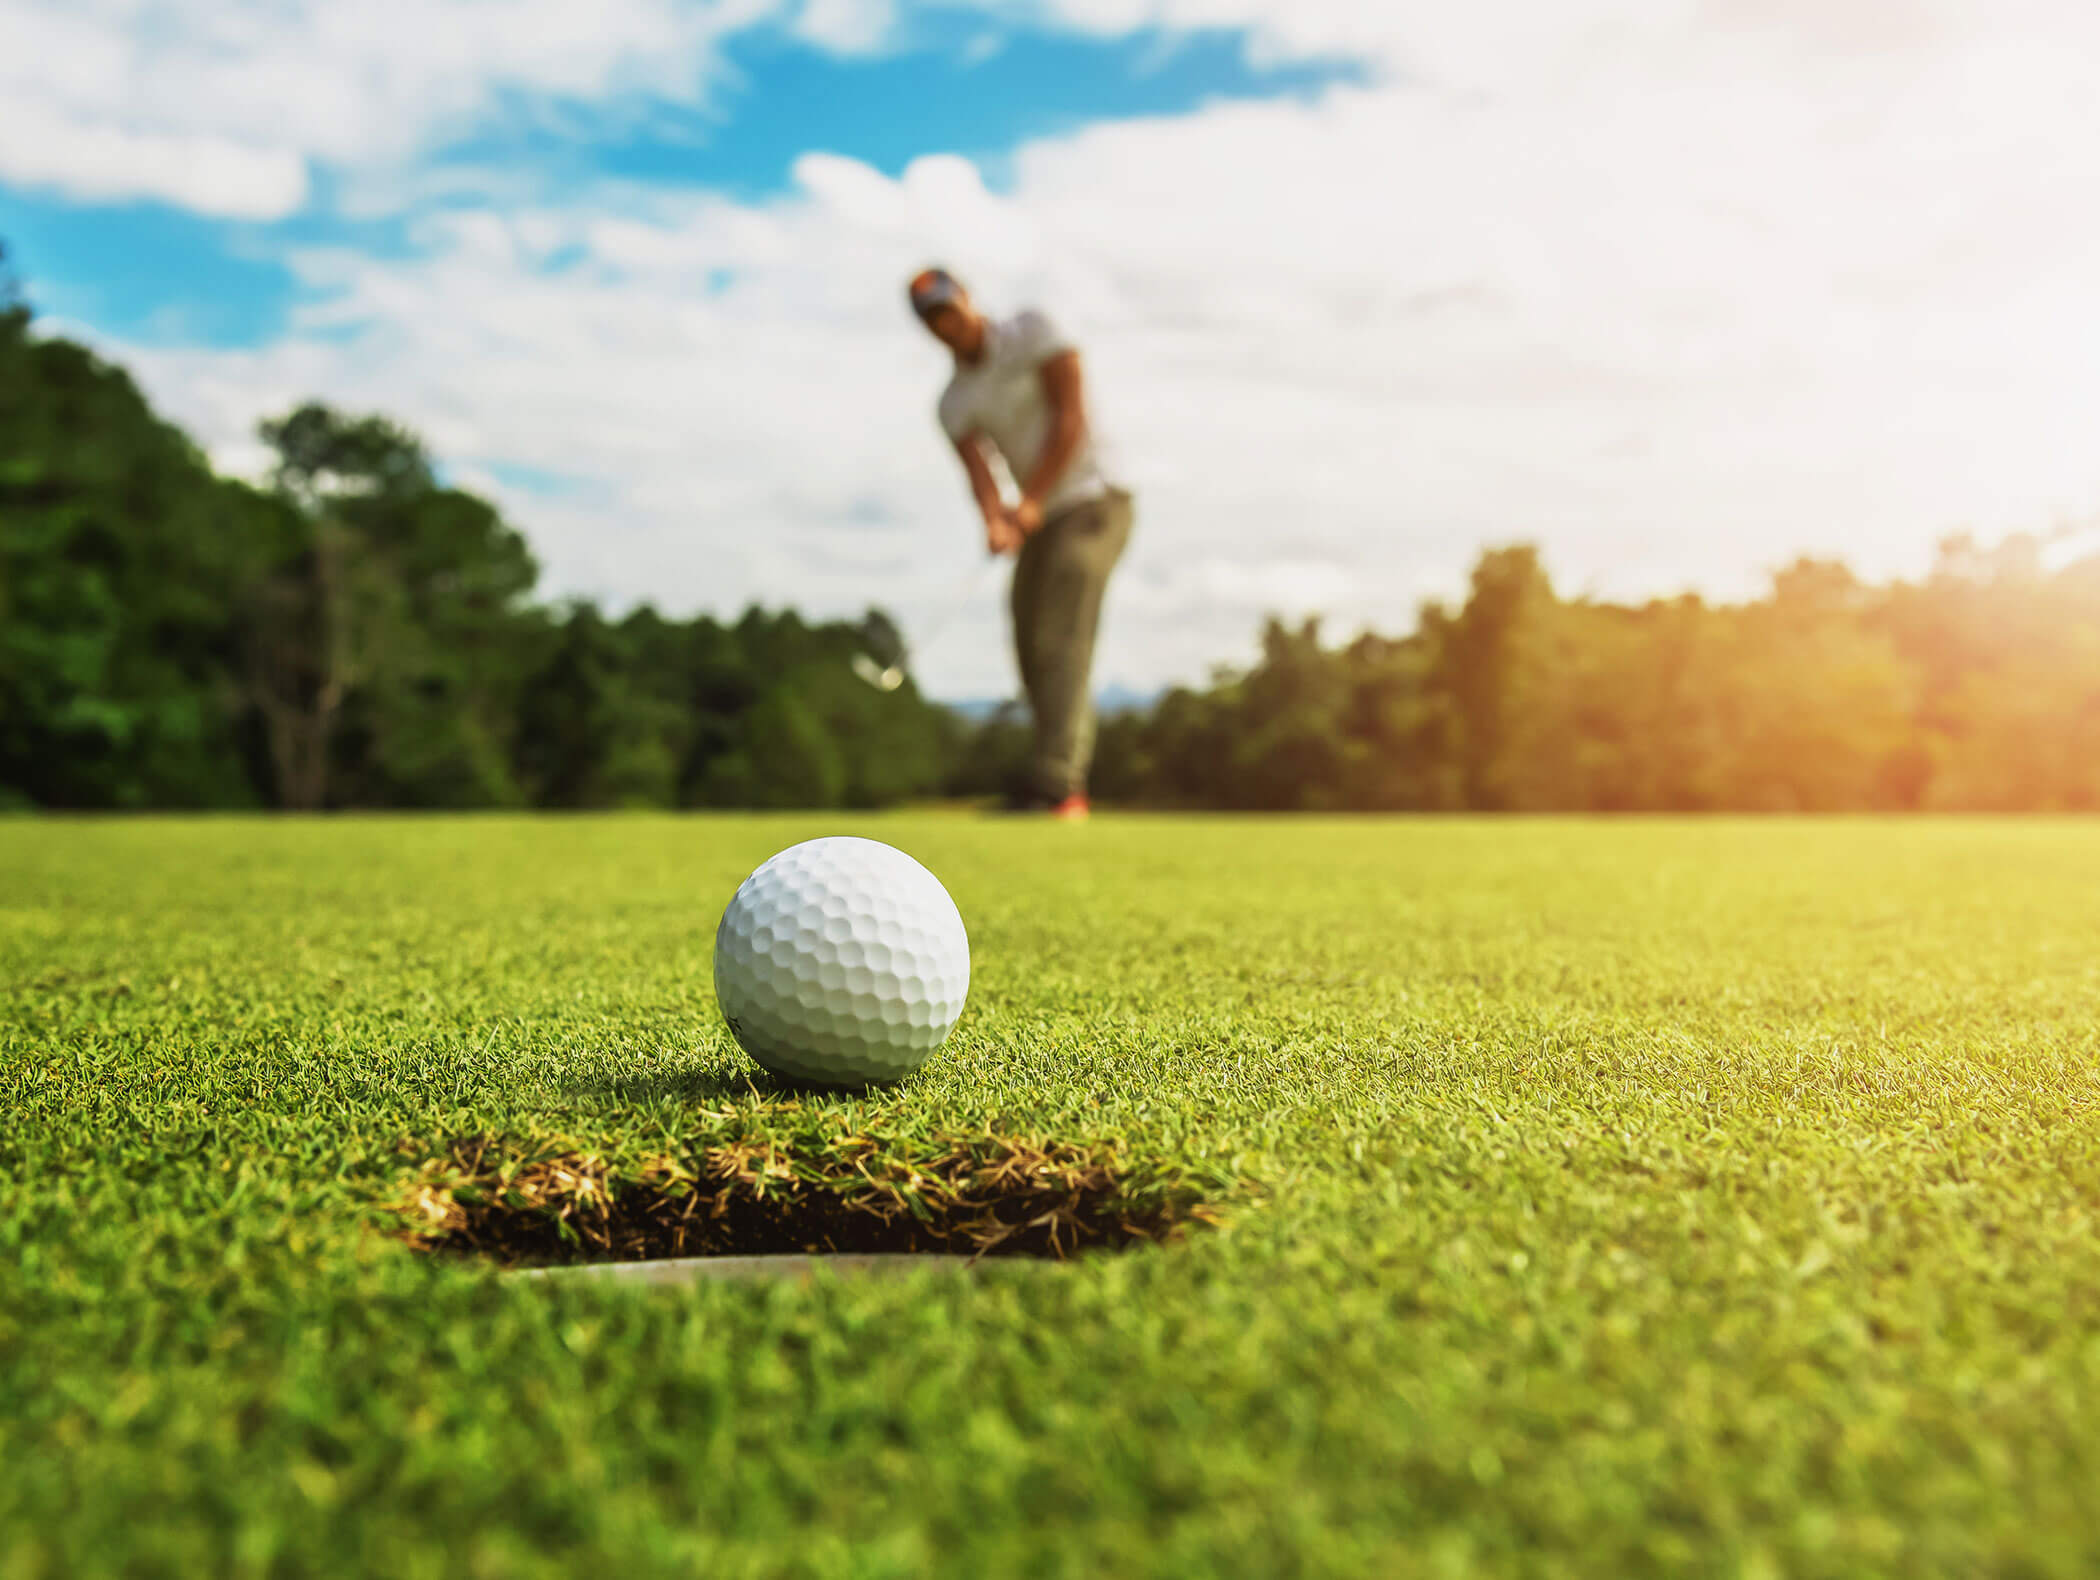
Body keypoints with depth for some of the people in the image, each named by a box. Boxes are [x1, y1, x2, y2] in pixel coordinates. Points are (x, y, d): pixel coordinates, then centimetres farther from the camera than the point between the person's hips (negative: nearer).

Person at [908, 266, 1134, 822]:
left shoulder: (1032, 331, -4)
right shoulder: (954, 403, 8)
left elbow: (1070, 416, -13)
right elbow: (978, 470, -6)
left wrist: (1030, 501, -21)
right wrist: (994, 522, -29)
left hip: (1092, 502, -7)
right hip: (1040, 524, 7)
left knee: (1061, 644, -19)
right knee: (1034, 653, 3)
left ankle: (1055, 785, -25)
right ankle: (1069, 789, 11)